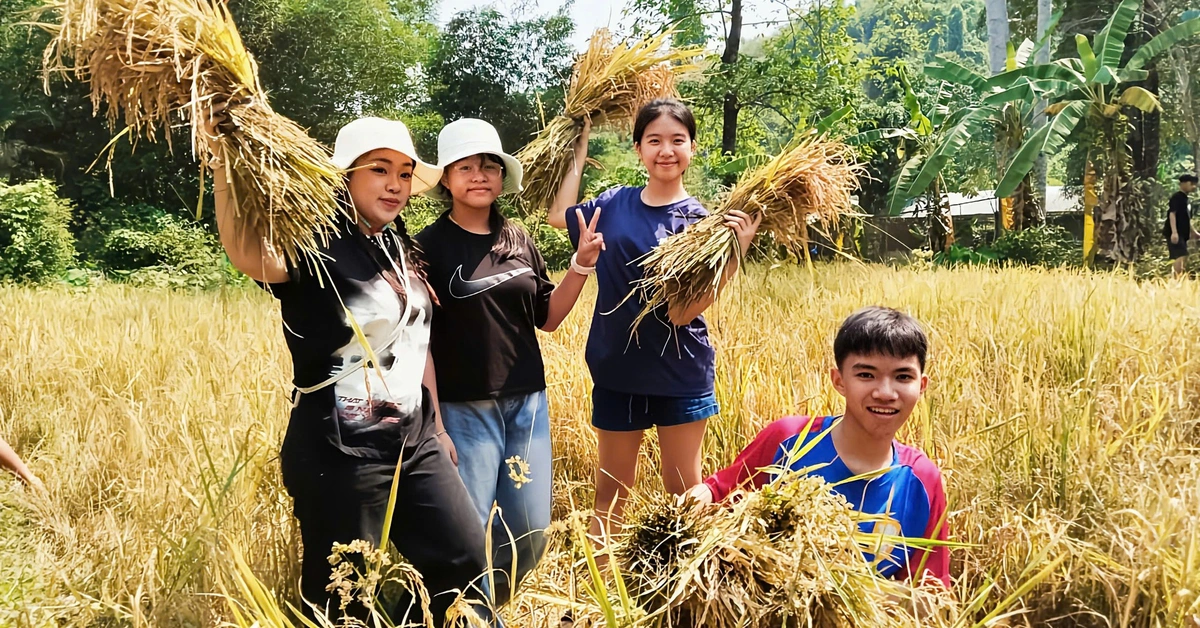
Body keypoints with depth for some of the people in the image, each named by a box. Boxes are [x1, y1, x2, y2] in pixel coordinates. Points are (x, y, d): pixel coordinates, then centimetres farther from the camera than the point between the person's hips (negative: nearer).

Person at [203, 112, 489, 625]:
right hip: (339, 454, -7)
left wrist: (436, 424, 21)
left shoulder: (402, 251, 9)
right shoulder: (316, 248, -14)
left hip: (415, 443, 7)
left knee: (465, 562, 11)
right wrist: (225, 161, -47)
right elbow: (247, 255, -37)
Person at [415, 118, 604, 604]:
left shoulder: (519, 240, 6)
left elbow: (548, 317, 11)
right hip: (463, 409, -5)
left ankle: (488, 604, 35)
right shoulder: (429, 246, -8)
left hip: (527, 403, 5)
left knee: (531, 534, 8)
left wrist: (581, 265, -1)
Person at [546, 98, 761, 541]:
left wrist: (735, 252, -31)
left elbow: (683, 312, -19)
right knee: (610, 495, 15)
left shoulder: (698, 219, -10)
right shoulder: (614, 203, -1)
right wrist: (579, 147, 13)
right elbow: (559, 215, 17)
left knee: (684, 493, 10)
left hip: (681, 375, -3)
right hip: (616, 371, 3)